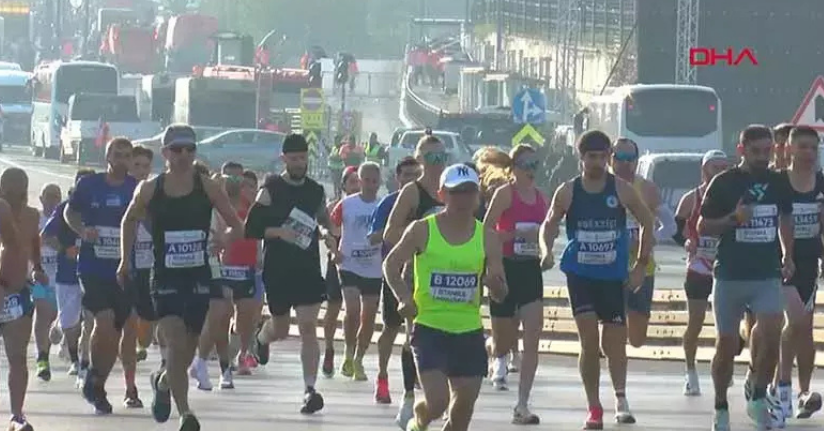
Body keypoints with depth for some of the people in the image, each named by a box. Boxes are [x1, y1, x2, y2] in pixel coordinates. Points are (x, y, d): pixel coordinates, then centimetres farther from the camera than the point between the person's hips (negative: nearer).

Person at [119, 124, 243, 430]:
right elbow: (129, 221, 17)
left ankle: (163, 382, 45)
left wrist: (223, 241, -15)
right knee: (177, 345, -18)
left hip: (199, 278, 2)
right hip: (165, 279, -2)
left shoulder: (207, 188, -2)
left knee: (188, 350, 13)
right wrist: (125, 261, 16)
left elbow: (236, 226, 5)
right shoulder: (150, 190, -1)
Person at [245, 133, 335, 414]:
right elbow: (251, 228, -8)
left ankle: (310, 390, -12)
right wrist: (278, 231, -22)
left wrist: (326, 234, 0)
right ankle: (262, 339, 51)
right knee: (280, 330, 12)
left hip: (308, 270, 2)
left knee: (308, 328, -9)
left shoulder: (316, 191, 7)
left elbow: (324, 220, 22)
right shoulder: (271, 190, -6)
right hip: (277, 271, -2)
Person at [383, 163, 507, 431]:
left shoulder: (487, 238, 1)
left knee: (464, 407, 4)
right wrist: (404, 298, -11)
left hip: (469, 331, 3)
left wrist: (495, 283, -20)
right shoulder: (423, 231, -6)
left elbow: (500, 295, 4)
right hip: (429, 328, -3)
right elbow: (391, 265, 5)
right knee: (437, 402, -13)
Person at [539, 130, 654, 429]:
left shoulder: (621, 190, -3)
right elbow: (550, 224, 8)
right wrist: (547, 250, -13)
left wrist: (642, 264, 2)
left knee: (614, 341, 0)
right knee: (589, 341, -7)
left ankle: (621, 399, 13)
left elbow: (647, 222, 7)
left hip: (614, 276, 0)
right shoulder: (568, 192, -2)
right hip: (580, 275, 0)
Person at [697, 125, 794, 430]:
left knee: (771, 332, -19)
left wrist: (787, 256, 13)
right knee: (726, 344, 4)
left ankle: (758, 398, 0)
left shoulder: (778, 183, 7)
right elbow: (703, 227, -1)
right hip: (730, 276, -2)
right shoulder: (724, 183, -4)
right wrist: (733, 219, -17)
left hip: (767, 276, 2)